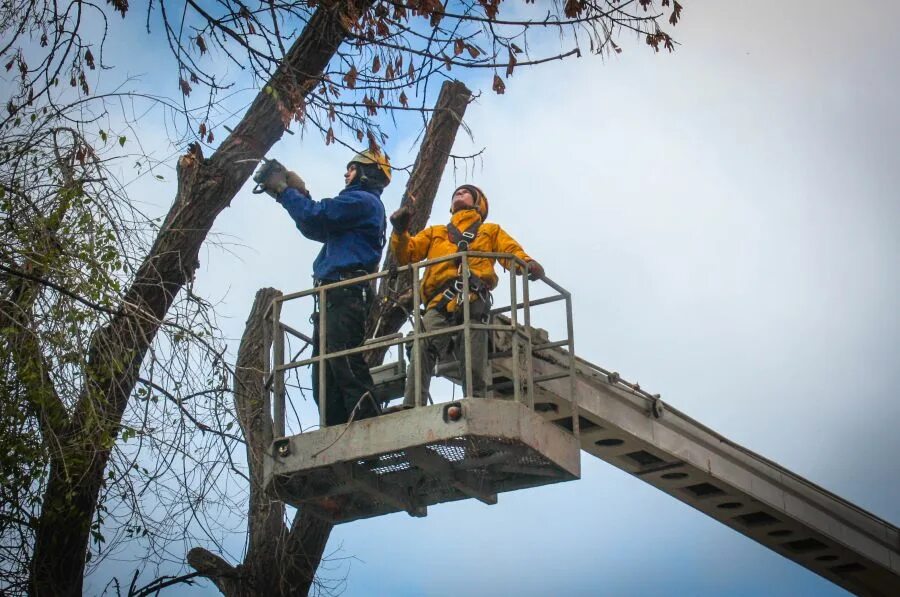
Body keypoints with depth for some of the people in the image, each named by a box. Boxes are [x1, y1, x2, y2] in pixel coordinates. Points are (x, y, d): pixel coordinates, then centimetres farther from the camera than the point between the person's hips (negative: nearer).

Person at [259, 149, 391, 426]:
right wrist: (296, 193, 21)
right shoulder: (358, 203, 30)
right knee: (325, 375, 3)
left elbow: (315, 216, -11)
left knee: (346, 363, -20)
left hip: (345, 293, -10)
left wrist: (284, 190, 2)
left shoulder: (363, 201, -2)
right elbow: (316, 230, 29)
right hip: (332, 297, 10)